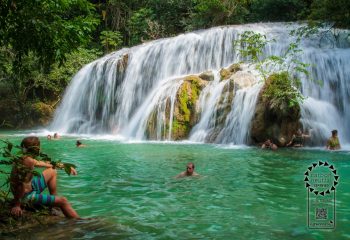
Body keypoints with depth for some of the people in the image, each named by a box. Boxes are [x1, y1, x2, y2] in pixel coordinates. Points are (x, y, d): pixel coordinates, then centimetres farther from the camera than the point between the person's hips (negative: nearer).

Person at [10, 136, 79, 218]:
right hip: (27, 195, -10)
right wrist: (17, 205, -28)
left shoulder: (26, 158, 2)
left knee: (52, 172, 24)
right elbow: (21, 184, -31)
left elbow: (39, 163, 18)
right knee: (63, 201, -9)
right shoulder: (28, 161, -28)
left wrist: (62, 166, 21)